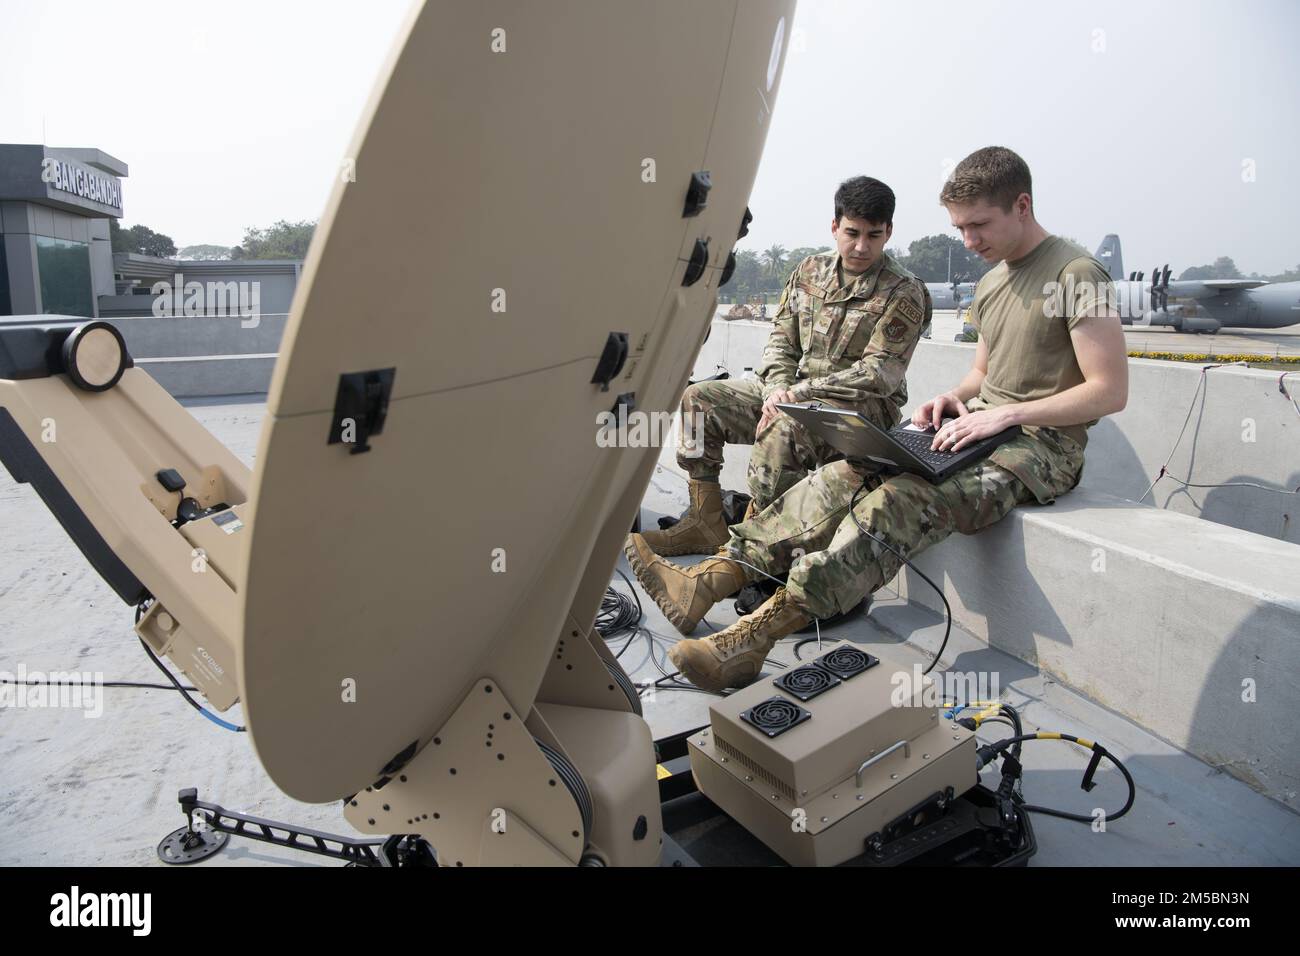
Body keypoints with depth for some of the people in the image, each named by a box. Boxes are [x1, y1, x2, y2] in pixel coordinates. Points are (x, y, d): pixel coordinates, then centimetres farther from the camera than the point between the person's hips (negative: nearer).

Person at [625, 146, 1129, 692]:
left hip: (1041, 446, -8)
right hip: (981, 428, 8)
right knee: (849, 475, -16)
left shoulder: (1078, 276, -9)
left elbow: (1110, 391, -13)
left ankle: (754, 637, -41)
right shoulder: (993, 282, 17)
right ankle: (708, 583, -25)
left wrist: (1007, 413, -19)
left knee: (899, 502, -33)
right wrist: (956, 396, 4)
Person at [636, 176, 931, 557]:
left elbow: (878, 375, -15)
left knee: (783, 429, -38)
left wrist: (799, 393, -21)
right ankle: (705, 524, -7)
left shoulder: (903, 293, -7)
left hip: (864, 406, -6)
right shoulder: (810, 271, 10)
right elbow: (781, 339, 9)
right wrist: (777, 389, -12)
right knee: (698, 398, -7)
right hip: (794, 392, 7)